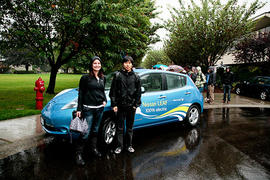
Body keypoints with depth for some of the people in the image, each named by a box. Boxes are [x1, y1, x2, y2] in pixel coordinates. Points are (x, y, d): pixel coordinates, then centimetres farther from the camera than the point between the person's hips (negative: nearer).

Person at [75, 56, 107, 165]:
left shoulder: (103, 78, 11)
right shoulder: (85, 78, -6)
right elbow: (81, 94, -5)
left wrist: (105, 100, 4)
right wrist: (79, 109, -8)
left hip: (99, 108, 6)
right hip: (88, 109, -5)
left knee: (95, 130, 19)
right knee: (86, 133, -7)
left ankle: (94, 148, 35)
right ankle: (78, 154, 5)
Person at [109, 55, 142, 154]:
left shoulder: (135, 77, 5)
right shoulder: (118, 75, 0)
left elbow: (138, 92, 7)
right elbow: (113, 91, 0)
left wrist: (136, 104, 1)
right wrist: (114, 104, -5)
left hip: (131, 106, 2)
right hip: (120, 106, -1)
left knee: (130, 127, 12)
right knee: (120, 127, 6)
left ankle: (129, 145, 25)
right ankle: (119, 146, 18)